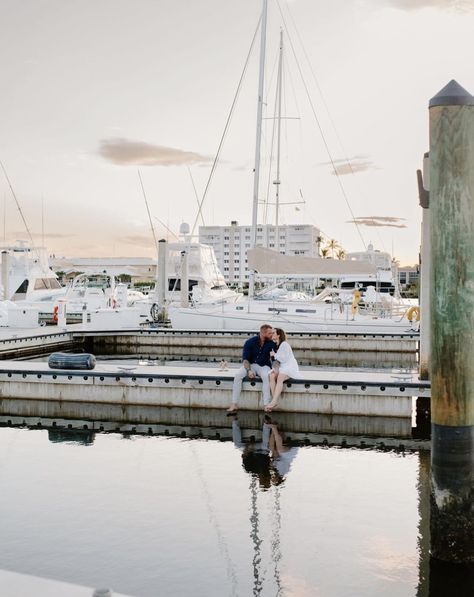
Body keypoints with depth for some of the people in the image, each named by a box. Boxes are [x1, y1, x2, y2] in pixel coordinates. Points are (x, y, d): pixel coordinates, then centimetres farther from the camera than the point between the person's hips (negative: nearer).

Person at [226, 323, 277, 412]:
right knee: (238, 375, -26)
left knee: (266, 376, -35)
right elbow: (245, 359, -9)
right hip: (251, 365, 1)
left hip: (264, 366, -1)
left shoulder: (271, 343, -7)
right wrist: (249, 371, -25)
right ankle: (234, 404, -23)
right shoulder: (250, 342, -9)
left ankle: (266, 404, -34)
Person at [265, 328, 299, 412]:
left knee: (280, 377, -35)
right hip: (281, 368, 7)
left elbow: (284, 359, -15)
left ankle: (274, 401, -43)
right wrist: (275, 367, 0)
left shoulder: (284, 344, -8)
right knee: (272, 376, -25)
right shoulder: (275, 346, 18)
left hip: (290, 367, -7)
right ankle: (274, 401, -36)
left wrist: (274, 355, -6)